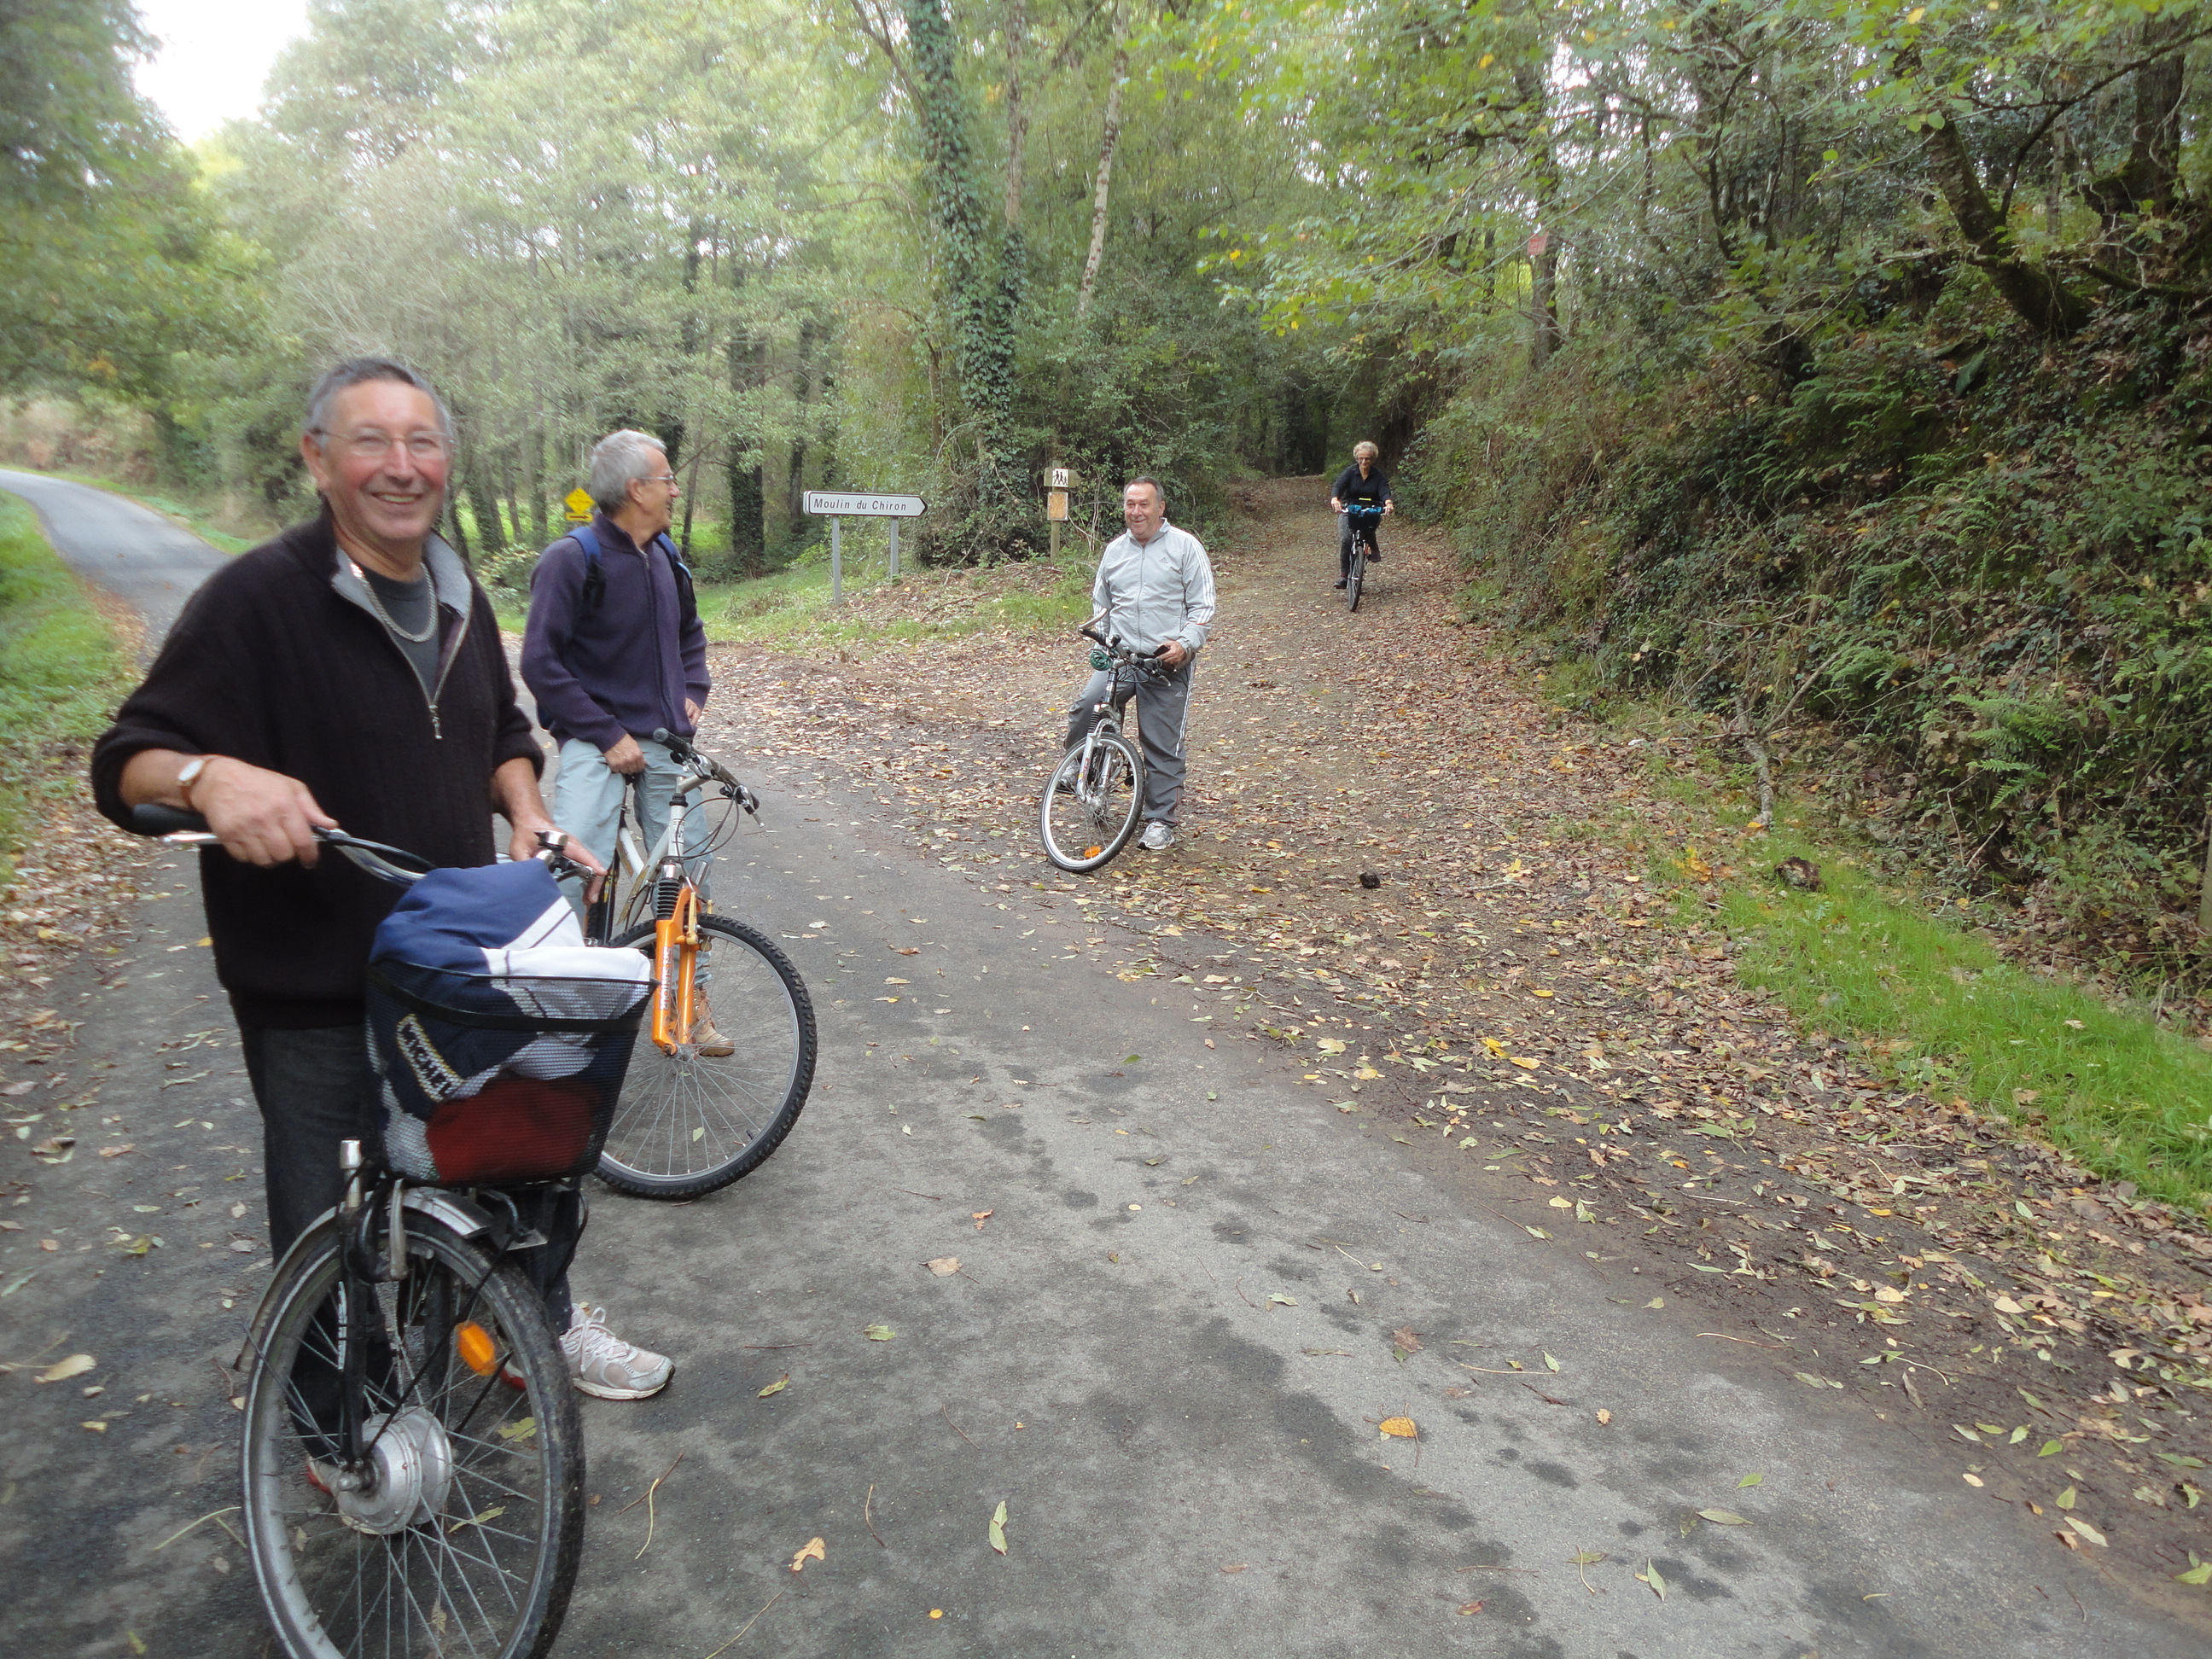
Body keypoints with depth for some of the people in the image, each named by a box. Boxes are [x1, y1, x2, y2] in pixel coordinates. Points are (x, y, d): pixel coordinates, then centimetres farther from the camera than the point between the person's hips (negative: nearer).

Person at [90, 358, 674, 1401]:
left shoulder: (458, 596, 6)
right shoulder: (258, 599, -15)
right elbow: (126, 764, -16)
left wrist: (526, 810, -1)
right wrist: (210, 777, -39)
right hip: (316, 994, -6)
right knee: (330, 1232, 8)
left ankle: (547, 1321, 42)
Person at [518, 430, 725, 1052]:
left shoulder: (666, 557, 10)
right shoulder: (572, 559, -11)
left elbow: (690, 633, 27)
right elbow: (542, 664, -14)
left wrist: (692, 696, 10)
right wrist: (608, 735, -16)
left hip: (664, 740, 6)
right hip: (598, 743, -6)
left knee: (687, 869, 7)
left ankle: (687, 1000, 21)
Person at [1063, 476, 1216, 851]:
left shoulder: (1185, 546, 1)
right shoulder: (1114, 550, 15)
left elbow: (1202, 606, -2)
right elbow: (1101, 605, 26)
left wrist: (1185, 644, -16)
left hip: (1168, 663, -3)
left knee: (1163, 746, -1)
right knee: (1084, 708, -20)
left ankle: (1160, 822, 11)